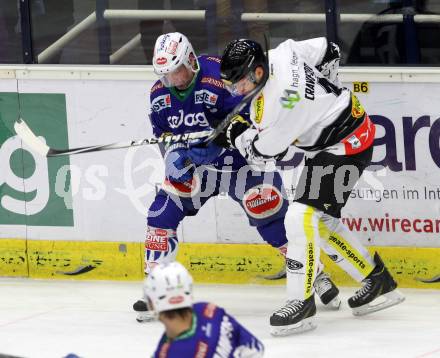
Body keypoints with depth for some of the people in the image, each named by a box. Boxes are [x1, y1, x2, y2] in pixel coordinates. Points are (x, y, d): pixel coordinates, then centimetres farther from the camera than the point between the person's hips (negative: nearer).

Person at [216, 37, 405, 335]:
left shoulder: (278, 103, -32)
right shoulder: (281, 53, -7)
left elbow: (262, 153, -19)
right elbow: (328, 50, 9)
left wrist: (237, 135, -1)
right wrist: (325, 95, 22)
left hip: (346, 147, -11)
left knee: (302, 217, -17)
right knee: (323, 221, 16)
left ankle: (302, 302, -11)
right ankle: (378, 281, 28)